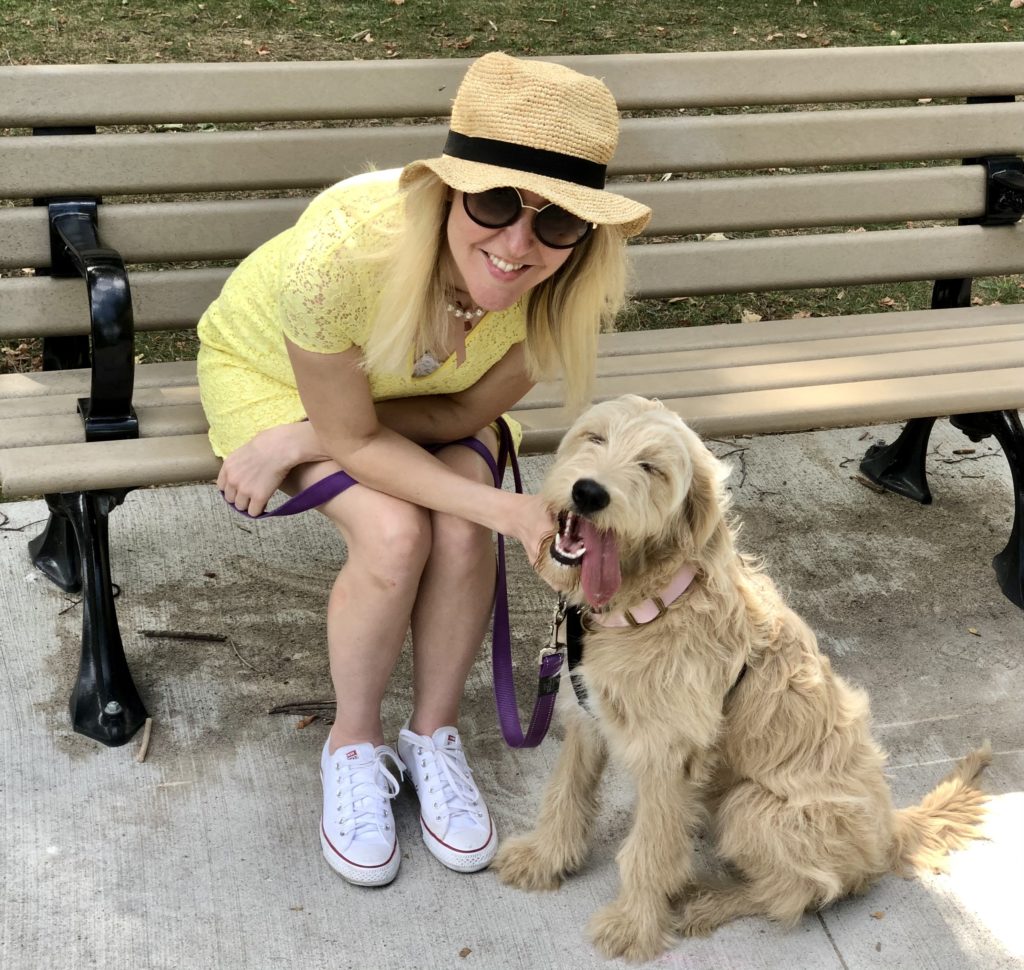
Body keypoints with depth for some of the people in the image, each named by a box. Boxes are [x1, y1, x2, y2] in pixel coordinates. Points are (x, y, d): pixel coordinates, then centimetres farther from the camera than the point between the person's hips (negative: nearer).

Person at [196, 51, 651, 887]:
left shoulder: (570, 285, -31)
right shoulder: (340, 251, -42)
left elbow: (466, 415, -16)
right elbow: (356, 439, -27)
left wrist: (301, 442, -24)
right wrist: (502, 507, -38)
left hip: (420, 383, 3)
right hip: (272, 369, -2)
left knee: (460, 532, -22)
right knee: (394, 532, -25)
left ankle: (435, 737, 4)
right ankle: (355, 747, 1)